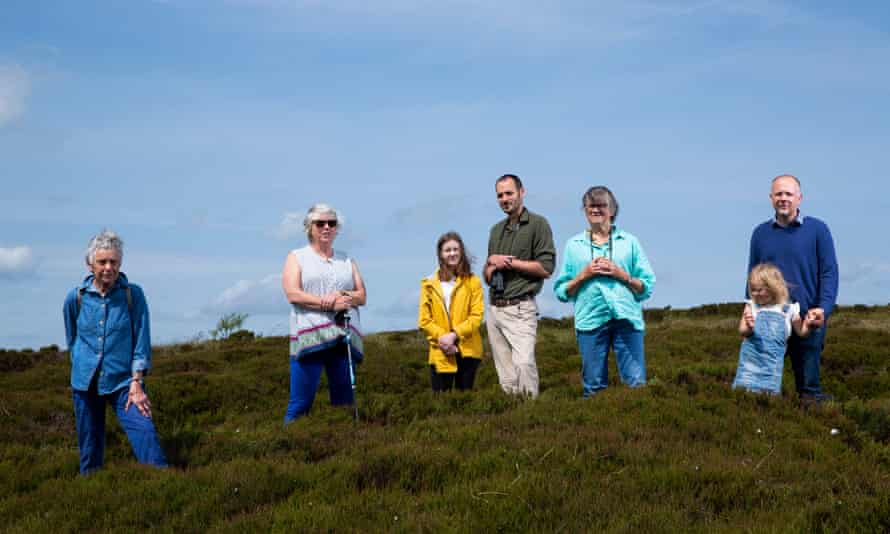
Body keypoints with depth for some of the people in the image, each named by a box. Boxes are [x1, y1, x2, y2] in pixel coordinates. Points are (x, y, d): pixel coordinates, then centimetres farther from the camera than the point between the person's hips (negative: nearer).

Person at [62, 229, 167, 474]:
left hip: (122, 381, -2)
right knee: (90, 446, 9)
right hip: (85, 383, 2)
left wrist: (137, 383, -12)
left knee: (144, 432, -18)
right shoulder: (76, 298, -1)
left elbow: (142, 341, -6)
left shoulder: (133, 294, -7)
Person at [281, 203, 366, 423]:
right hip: (309, 337, -4)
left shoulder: (347, 261, 22)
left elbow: (362, 296, 14)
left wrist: (343, 295, -9)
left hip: (344, 337, 4)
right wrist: (329, 304, -13)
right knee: (300, 402, -8)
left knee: (344, 401, 1)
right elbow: (292, 294, -4)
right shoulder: (297, 257, 11)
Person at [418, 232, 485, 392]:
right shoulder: (429, 284, 4)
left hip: (467, 350, 0)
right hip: (440, 352, 0)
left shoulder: (473, 282, 1)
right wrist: (441, 337, -12)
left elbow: (477, 316, -4)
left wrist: (454, 334, -16)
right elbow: (424, 319, 2)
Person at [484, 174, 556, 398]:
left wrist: (507, 262, -7)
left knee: (523, 362, -22)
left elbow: (546, 268, -9)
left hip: (520, 308, -6)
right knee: (505, 375, 3)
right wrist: (493, 265, -1)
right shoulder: (496, 230, 20)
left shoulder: (537, 224, -1)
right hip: (494, 308, 6)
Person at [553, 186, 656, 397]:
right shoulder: (574, 245, 14)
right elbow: (561, 292, 12)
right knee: (594, 385, 2)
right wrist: (584, 275, -3)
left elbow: (647, 287, 10)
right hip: (591, 319, 0)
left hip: (627, 318, 0)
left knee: (636, 382, -6)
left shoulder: (629, 242, 13)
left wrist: (621, 275, -5)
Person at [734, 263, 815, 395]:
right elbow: (742, 331, -7)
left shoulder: (788, 309, 3)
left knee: (770, 391, -3)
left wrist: (807, 325, -11)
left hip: (773, 362, 0)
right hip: (751, 358, 0)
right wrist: (748, 328, -30)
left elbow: (801, 333, 11)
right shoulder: (751, 306, 2)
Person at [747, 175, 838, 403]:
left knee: (808, 381, 5)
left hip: (809, 319, -2)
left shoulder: (817, 229, 0)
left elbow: (829, 272, -4)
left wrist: (824, 309, -16)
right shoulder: (760, 233, 8)